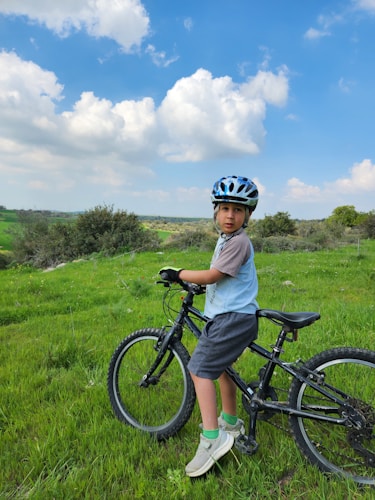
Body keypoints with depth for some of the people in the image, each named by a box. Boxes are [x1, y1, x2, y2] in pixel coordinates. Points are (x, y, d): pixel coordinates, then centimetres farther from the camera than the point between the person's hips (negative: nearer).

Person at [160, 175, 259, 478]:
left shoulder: (239, 242, -18)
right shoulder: (226, 239, 14)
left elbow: (211, 276, -21)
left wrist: (178, 274, -11)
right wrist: (195, 283, 16)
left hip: (234, 317, -11)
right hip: (227, 314, 11)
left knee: (200, 369, -12)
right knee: (221, 365, 23)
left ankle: (212, 438, -8)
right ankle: (230, 421, 41)